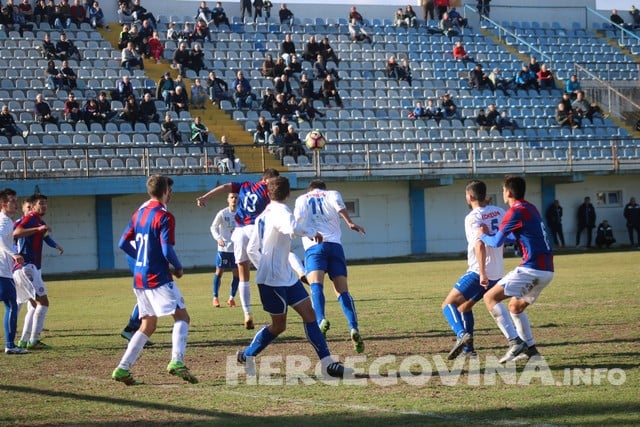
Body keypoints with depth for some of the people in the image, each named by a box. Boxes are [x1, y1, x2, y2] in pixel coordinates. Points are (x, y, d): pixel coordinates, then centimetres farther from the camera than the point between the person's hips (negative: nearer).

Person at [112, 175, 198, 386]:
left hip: (139, 278, 8)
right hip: (158, 278, -8)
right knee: (182, 316, -5)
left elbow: (123, 243, 14)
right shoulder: (164, 217, -12)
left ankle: (123, 368, 9)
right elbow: (167, 250, -18)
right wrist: (179, 268, -2)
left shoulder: (139, 213, 12)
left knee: (148, 325, 14)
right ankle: (176, 361, -22)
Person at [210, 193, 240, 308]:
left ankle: (232, 298, 16)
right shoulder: (222, 214, -8)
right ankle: (215, 297, 14)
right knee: (219, 272, 2)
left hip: (237, 248, 2)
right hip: (223, 248, -2)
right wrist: (218, 238, -20)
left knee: (236, 273, 2)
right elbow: (213, 227, -4)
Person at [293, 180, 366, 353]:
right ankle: (354, 328, -18)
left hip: (313, 247, -1)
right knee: (342, 290, 2)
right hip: (334, 245, 1)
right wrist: (350, 223, -8)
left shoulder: (302, 199, 22)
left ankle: (321, 320, -46)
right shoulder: (332, 194, 22)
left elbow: (298, 217, 0)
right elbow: (338, 204, -2)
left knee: (316, 285, -19)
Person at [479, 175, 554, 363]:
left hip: (532, 268, -9)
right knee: (515, 307, 24)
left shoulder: (516, 211, -8)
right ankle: (530, 349, 19)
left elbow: (496, 242, -10)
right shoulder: (530, 208, 19)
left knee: (490, 298, -7)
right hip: (547, 269, 9)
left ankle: (515, 342, -16)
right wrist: (490, 234, 33)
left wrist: (483, 236, 11)